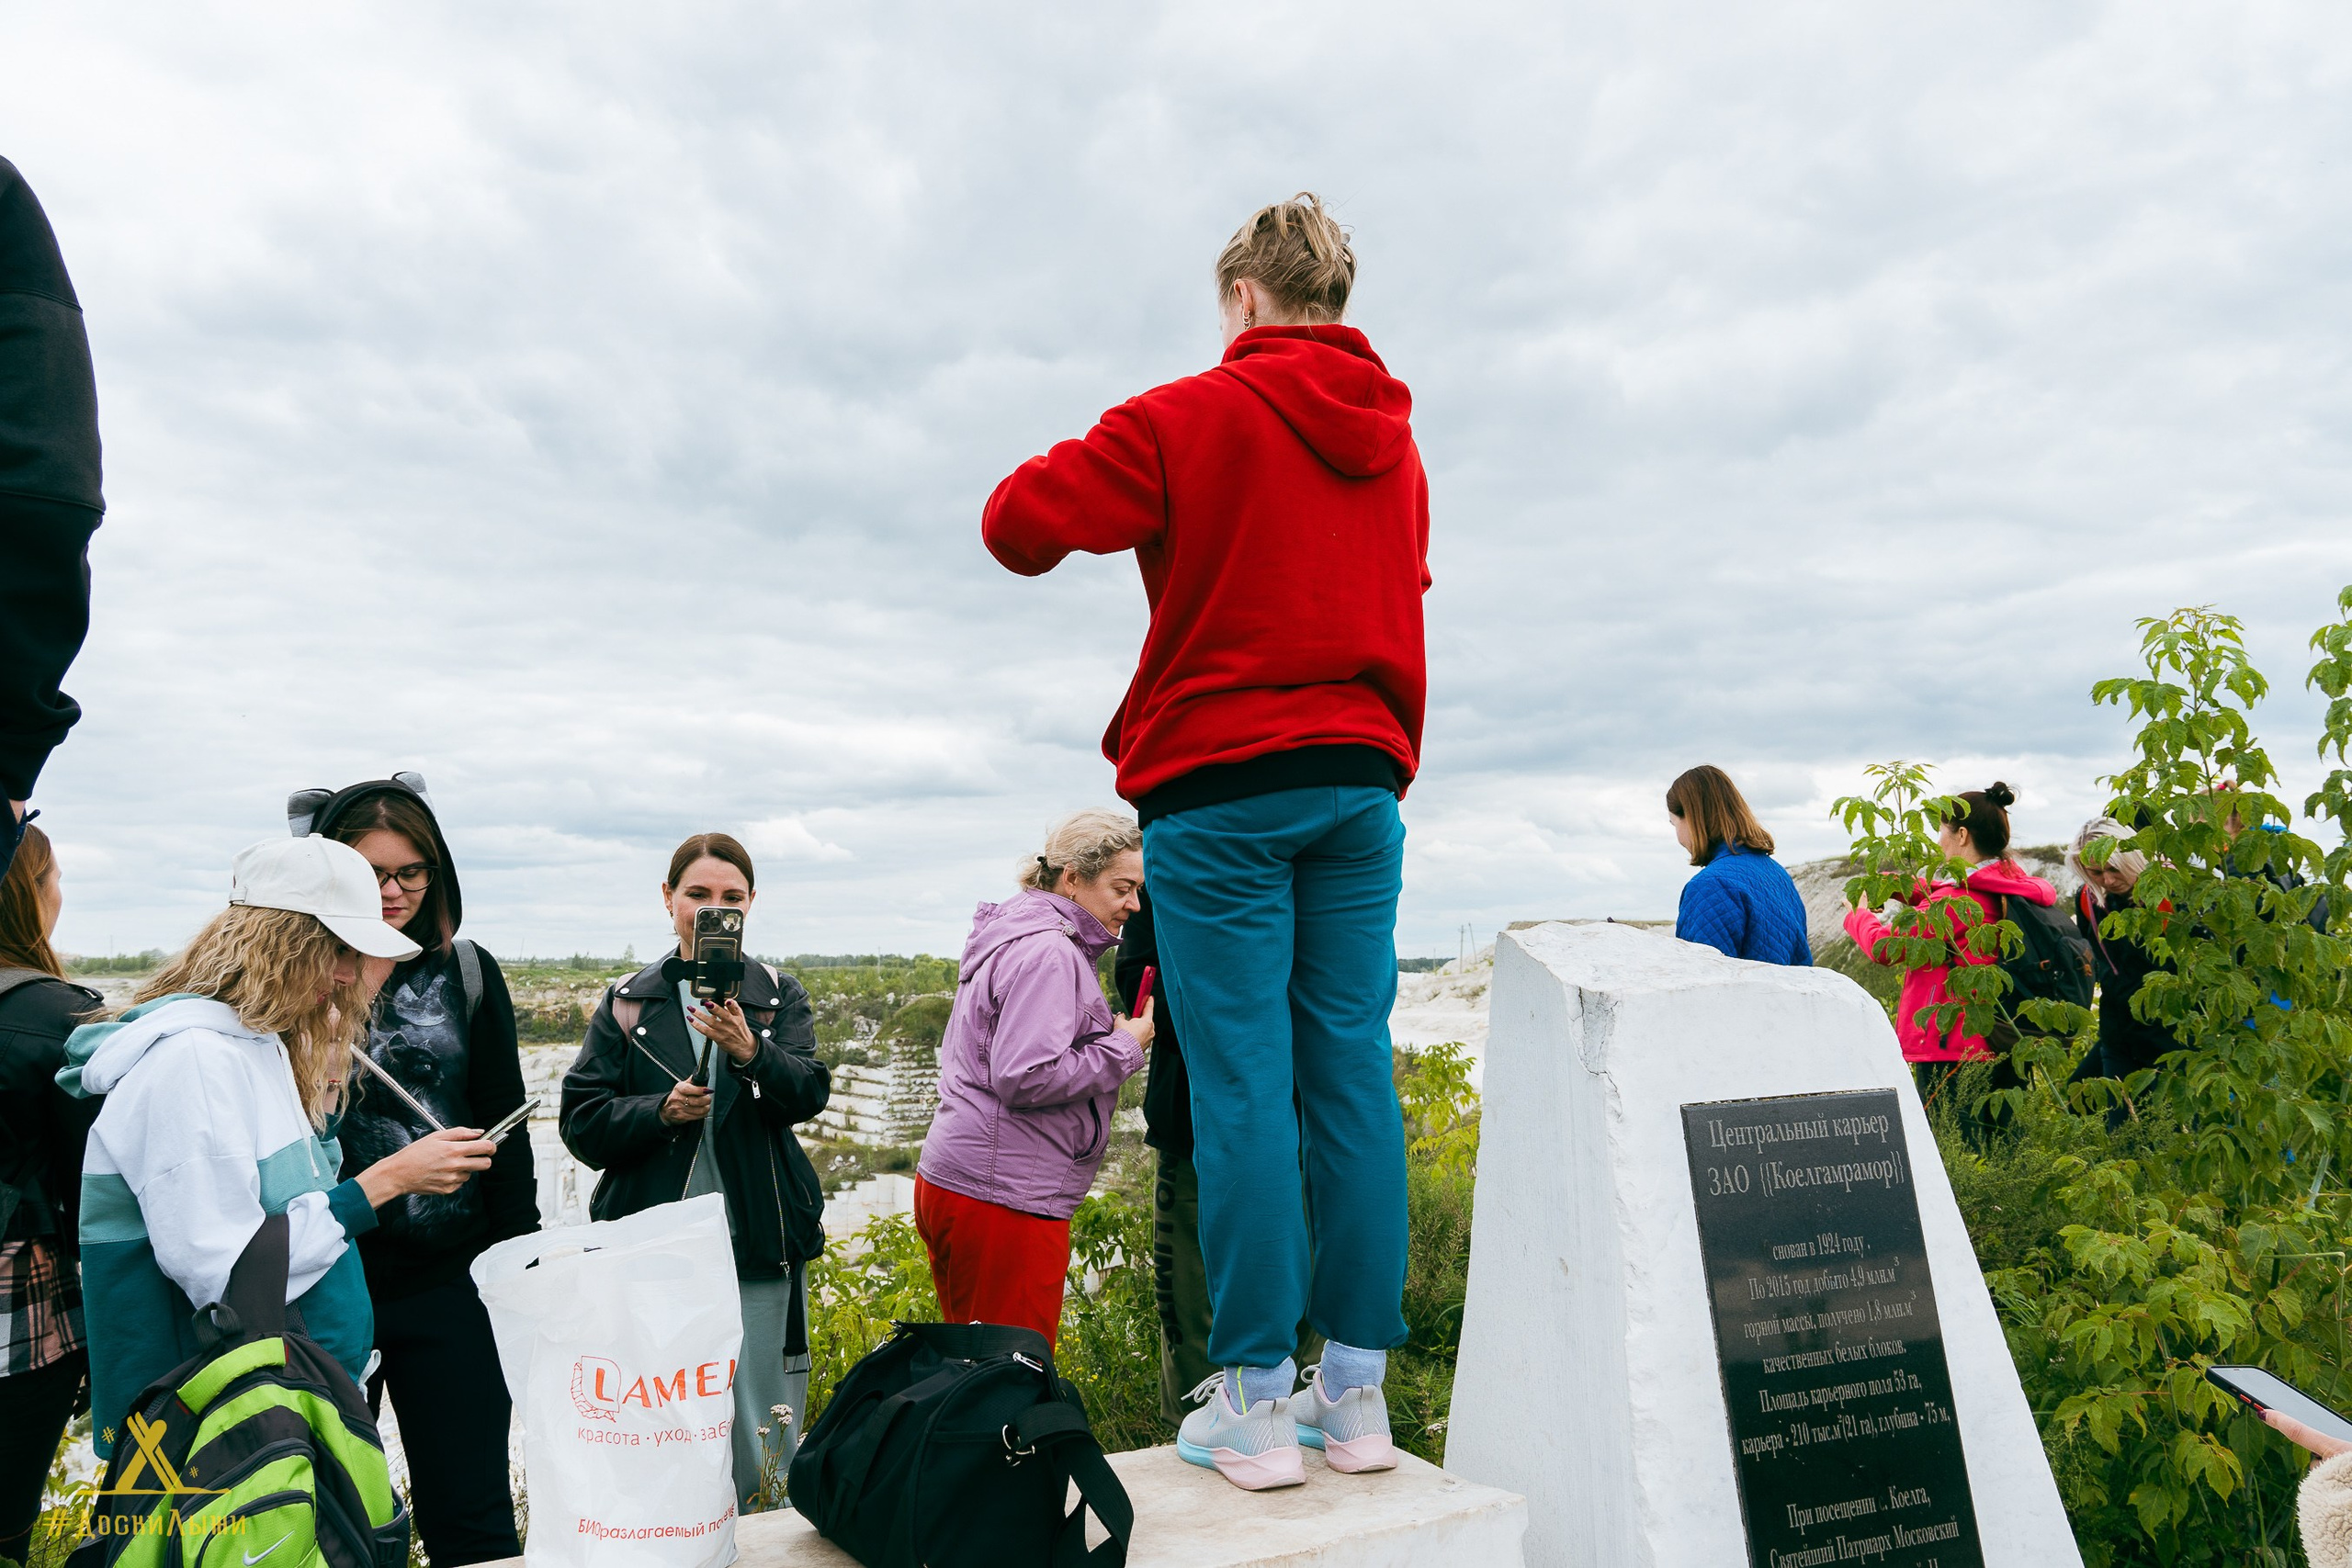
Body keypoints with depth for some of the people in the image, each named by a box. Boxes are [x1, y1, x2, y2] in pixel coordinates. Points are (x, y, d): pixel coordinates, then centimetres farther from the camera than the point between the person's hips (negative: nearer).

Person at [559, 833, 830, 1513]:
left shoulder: (780, 997, 6)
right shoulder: (627, 1003, 7)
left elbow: (809, 1091, -11)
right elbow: (582, 1122, 3)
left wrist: (748, 1052, -30)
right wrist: (660, 1111, -15)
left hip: (757, 1251, 0)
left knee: (758, 1445, 5)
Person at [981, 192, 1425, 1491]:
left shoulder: (1191, 418, -4)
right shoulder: (1397, 447, 16)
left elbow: (1022, 523, -7)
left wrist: (1089, 469, 11)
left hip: (1220, 782, -5)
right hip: (1361, 777, 5)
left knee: (1241, 1082, -3)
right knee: (1352, 1075, 5)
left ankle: (1253, 1400, 2)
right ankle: (1357, 1393, 11)